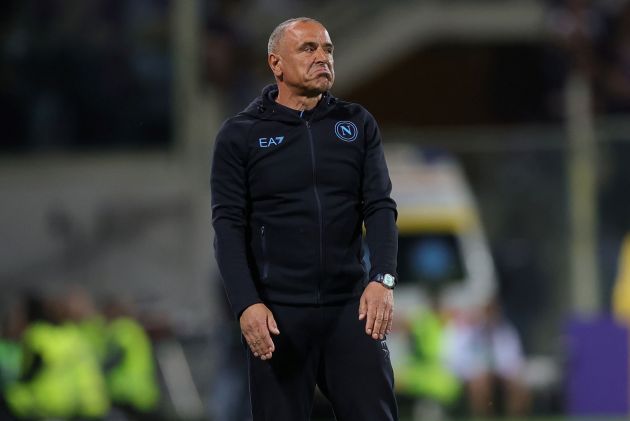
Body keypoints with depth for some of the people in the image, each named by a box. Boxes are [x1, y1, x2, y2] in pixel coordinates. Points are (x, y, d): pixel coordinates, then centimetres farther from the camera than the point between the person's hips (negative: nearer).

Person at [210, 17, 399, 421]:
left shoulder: (359, 125, 9)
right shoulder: (240, 135, 2)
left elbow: (380, 206, 2)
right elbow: (229, 225, -3)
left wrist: (382, 279, -14)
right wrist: (246, 304, -16)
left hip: (351, 305, 2)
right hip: (277, 311, -2)